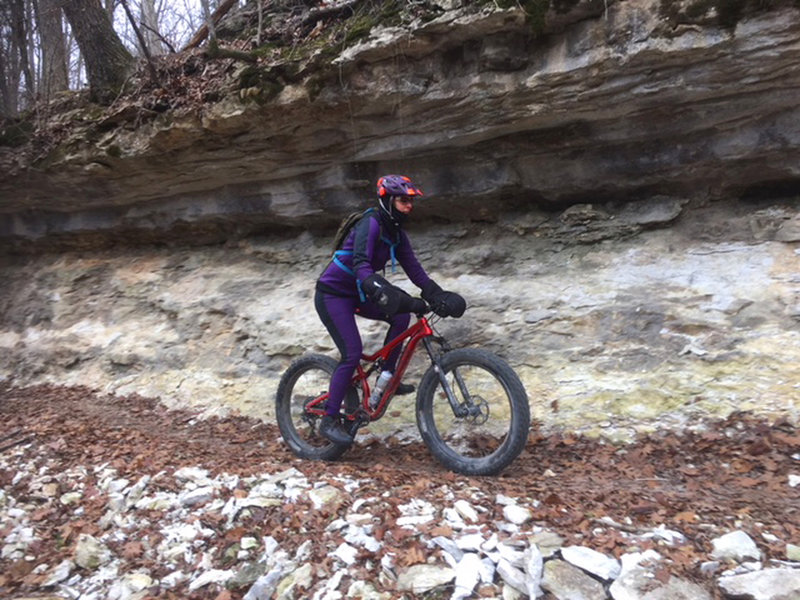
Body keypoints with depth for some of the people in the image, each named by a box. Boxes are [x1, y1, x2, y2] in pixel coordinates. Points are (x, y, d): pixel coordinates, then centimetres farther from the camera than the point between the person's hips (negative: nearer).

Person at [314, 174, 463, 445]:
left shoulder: (397, 233, 5)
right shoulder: (371, 223, -21)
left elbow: (414, 269, 1)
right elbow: (361, 264, -35)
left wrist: (439, 295, -11)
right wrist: (381, 290, -49)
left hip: (355, 293, 8)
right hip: (332, 294, -8)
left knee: (401, 317, -2)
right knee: (352, 354, -16)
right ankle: (329, 420, -2)